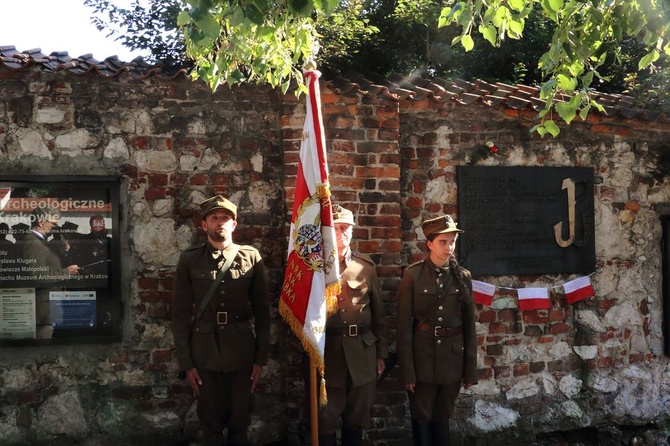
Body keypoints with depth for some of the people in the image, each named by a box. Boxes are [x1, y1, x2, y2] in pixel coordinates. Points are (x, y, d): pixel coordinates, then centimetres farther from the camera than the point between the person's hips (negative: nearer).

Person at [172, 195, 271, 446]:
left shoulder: (252, 258, 2)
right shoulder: (189, 260, 1)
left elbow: (262, 311, 3)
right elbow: (180, 313, 1)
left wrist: (261, 358, 0)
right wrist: (186, 362, -3)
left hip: (242, 352, 0)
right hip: (205, 353, 0)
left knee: (239, 424, 10)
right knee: (210, 424, 9)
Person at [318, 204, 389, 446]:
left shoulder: (366, 266, 6)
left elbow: (378, 313, 9)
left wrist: (381, 353, 8)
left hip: (362, 353, 2)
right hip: (326, 353, -2)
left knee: (356, 420, 13)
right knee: (326, 421, 4)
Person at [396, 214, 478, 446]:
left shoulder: (463, 276, 2)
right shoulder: (413, 274, -7)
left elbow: (469, 326, 5)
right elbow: (404, 325, -7)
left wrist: (470, 370, 3)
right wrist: (407, 370, -10)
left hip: (452, 357, 2)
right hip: (422, 355, -2)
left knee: (442, 419, 13)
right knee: (422, 419, 7)